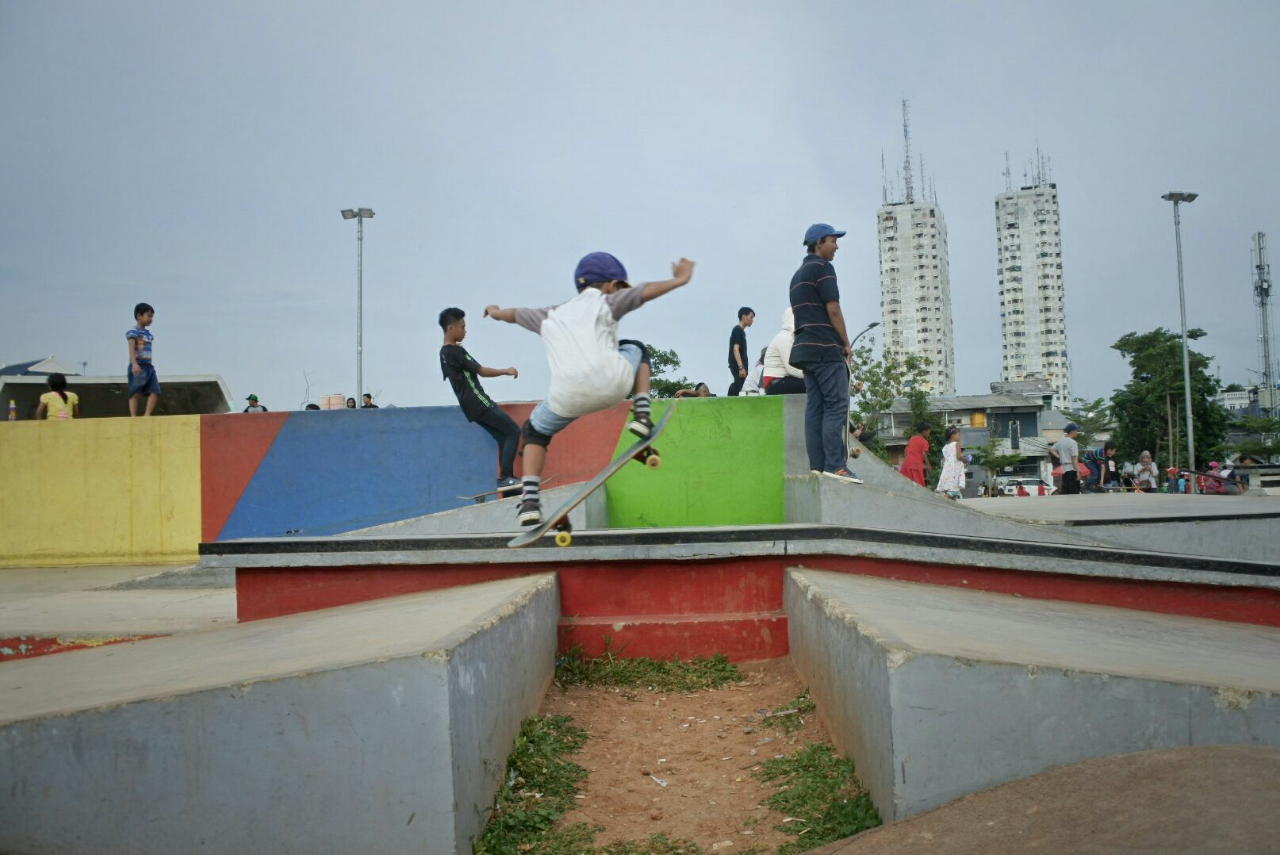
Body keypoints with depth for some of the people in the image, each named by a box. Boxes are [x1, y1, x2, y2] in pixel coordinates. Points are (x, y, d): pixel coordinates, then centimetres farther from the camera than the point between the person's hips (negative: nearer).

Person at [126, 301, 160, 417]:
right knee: (136, 393, -7)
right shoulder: (134, 332, -6)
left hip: (148, 366, 8)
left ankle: (147, 415, -1)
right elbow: (131, 349, -18)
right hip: (138, 366, -8)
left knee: (155, 391, -3)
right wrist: (134, 364, -30)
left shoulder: (148, 333, 19)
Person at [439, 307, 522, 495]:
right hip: (479, 403, -9)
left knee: (503, 437, 10)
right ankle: (505, 477, -12)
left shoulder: (444, 353, 14)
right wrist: (506, 371, -3)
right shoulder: (456, 351, -14)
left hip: (471, 406, 9)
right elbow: (482, 371, -14)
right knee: (513, 431, -7)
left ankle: (506, 480, 7)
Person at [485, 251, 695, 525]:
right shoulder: (605, 303, 21)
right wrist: (678, 281, 15)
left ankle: (530, 501, 11)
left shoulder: (550, 316, 32)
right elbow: (644, 292, 7)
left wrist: (496, 312, 68)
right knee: (636, 348, 31)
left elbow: (515, 314, 48)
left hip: (567, 397, 2)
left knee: (535, 432, 30)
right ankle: (641, 414, 13)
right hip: (611, 384, -2)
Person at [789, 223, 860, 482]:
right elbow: (833, 310, -12)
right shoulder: (822, 268, -5)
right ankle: (835, 465, -16)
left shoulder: (798, 274, 23)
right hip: (826, 348, -9)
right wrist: (846, 344, -4)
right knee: (836, 405, -11)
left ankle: (818, 466, 0)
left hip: (806, 349, 9)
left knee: (815, 407, 4)